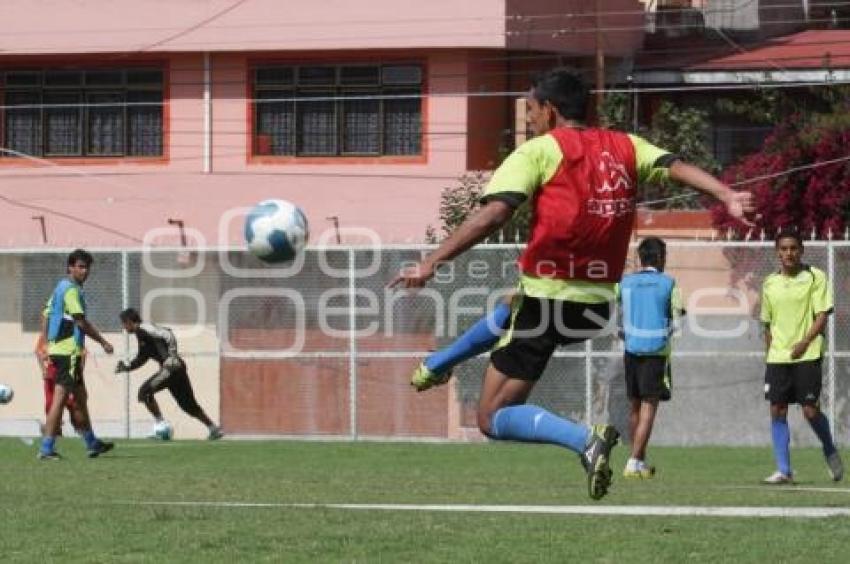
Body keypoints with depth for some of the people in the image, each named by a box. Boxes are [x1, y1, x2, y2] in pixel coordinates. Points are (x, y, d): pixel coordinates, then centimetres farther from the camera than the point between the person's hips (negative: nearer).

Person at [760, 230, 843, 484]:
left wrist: (804, 342, -21)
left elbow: (822, 315, -7)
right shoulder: (770, 284, 10)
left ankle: (830, 451, 20)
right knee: (777, 411, -3)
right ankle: (783, 470, 1)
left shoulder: (815, 277, -2)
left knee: (810, 411, -7)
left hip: (807, 355, -4)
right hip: (777, 358, 4)